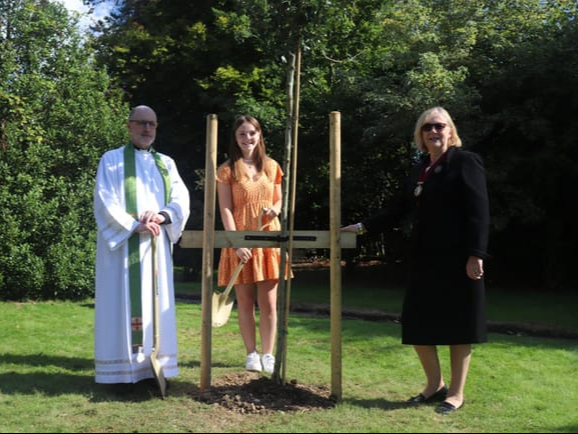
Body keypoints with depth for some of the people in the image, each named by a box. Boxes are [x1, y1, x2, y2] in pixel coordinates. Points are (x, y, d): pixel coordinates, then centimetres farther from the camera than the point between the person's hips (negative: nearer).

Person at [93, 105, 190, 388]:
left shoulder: (166, 163, 16)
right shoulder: (112, 160, 3)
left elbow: (181, 200, 4)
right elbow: (105, 203, -7)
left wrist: (161, 217, -15)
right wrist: (135, 226, -17)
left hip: (156, 245, 4)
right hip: (122, 243, -4)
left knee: (155, 301, 4)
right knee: (122, 302, -5)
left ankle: (153, 363, 8)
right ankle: (121, 367, -3)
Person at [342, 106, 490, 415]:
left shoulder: (466, 162, -5)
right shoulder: (420, 169, 15)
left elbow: (479, 212, -12)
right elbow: (399, 210, 18)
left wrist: (476, 255, -19)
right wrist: (363, 227, 11)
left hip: (456, 259, -7)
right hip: (424, 259, 7)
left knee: (457, 325, 2)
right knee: (417, 323, 7)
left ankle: (456, 393, 14)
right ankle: (435, 385, 24)